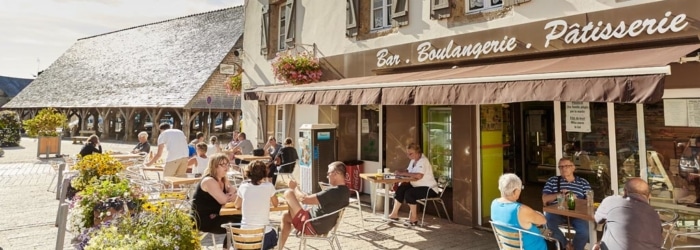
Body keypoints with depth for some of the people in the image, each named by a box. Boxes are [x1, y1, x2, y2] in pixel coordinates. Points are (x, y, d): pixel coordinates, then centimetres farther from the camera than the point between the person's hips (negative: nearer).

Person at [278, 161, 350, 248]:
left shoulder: (334, 192, -29)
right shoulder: (345, 191, 1)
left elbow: (304, 199, -24)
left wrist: (294, 188, -6)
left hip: (312, 226, -10)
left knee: (288, 193, -6)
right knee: (286, 216, 22)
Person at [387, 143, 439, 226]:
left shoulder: (423, 161, -19)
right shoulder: (413, 160, 11)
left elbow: (419, 176, -34)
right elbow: (409, 171, 16)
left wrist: (403, 173, -27)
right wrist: (401, 172, -7)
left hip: (429, 188, -9)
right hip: (417, 186, 9)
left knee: (409, 193, -28)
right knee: (400, 189, -9)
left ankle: (414, 218, -11)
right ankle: (394, 214, -4)